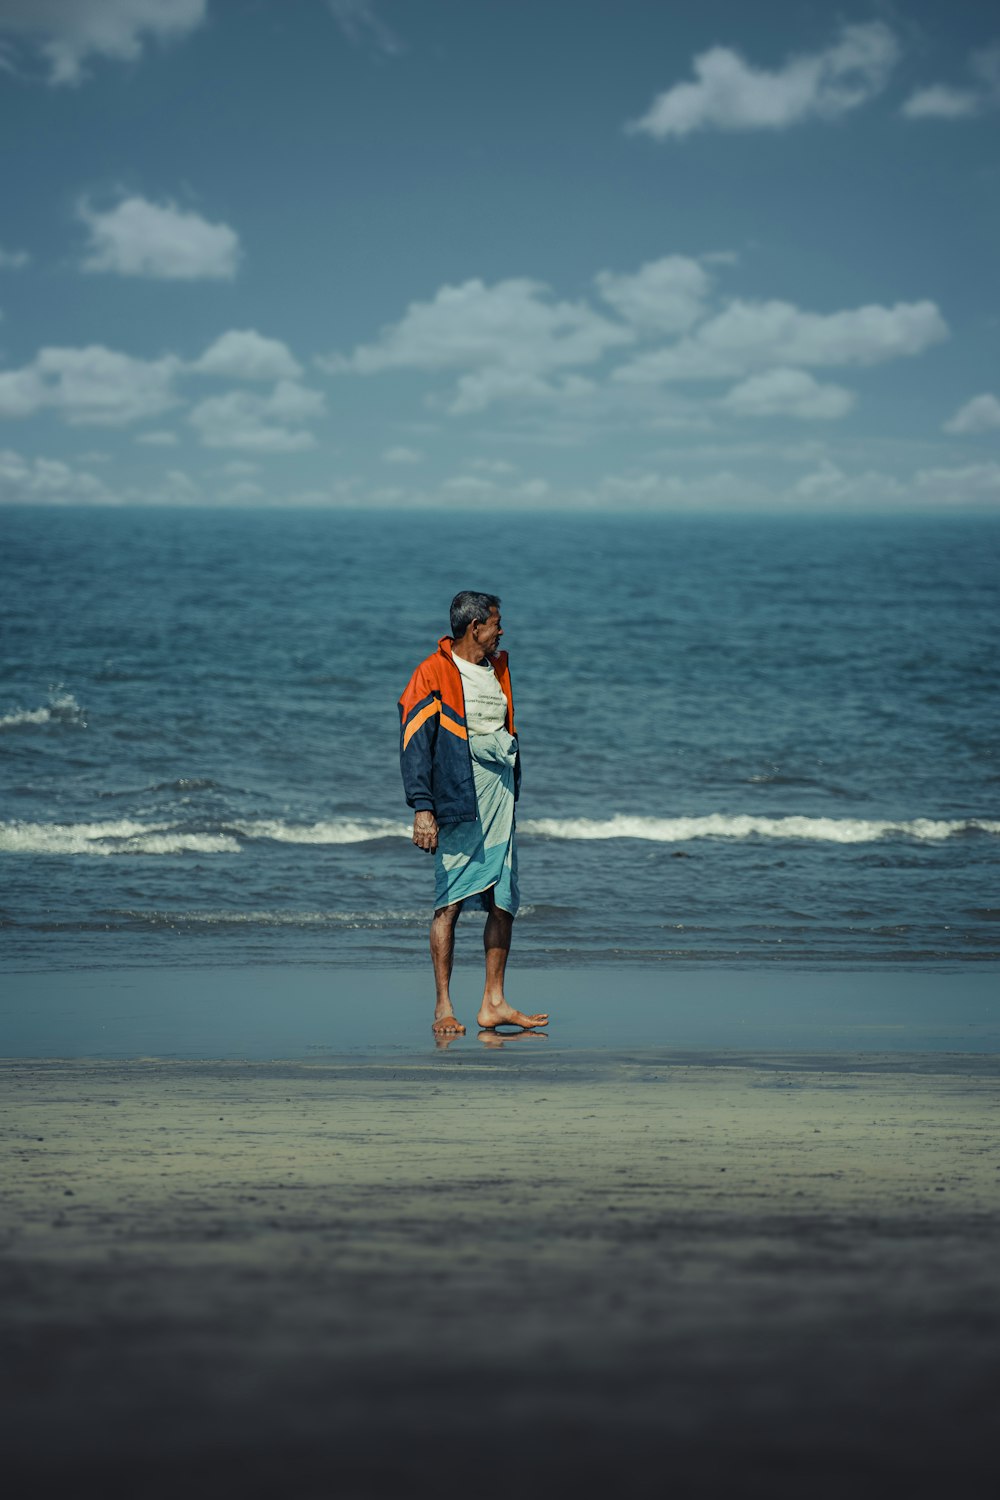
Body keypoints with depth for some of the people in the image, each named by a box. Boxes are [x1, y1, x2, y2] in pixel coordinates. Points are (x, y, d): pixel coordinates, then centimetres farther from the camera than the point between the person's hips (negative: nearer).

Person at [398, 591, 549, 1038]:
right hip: (458, 800, -7)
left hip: (500, 799, 7)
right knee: (449, 902, -6)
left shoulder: (497, 670, 18)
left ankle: (493, 1003, 9)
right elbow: (414, 746, -10)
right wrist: (422, 808, -17)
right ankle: (443, 1007, -3)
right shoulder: (433, 675, -5)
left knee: (504, 902, 4)